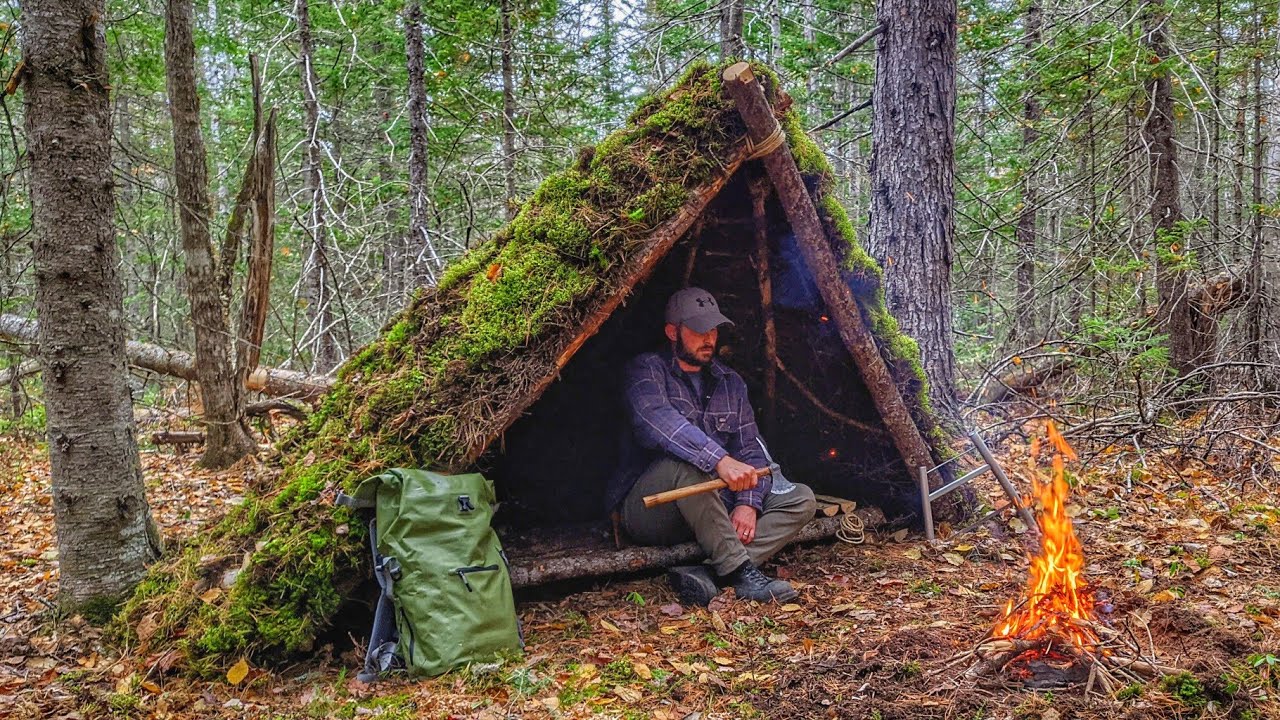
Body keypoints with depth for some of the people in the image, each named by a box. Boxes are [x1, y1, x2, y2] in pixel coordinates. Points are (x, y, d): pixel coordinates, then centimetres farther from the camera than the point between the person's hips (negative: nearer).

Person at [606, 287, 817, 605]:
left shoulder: (730, 383, 12)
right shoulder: (647, 370, -7)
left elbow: (751, 449, 7)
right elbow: (657, 421, -29)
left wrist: (748, 502, -13)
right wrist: (720, 459, -41)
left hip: (713, 502, 6)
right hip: (647, 507, -6)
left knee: (801, 499, -9)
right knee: (685, 463, -37)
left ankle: (707, 573, -28)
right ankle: (741, 572, -31)